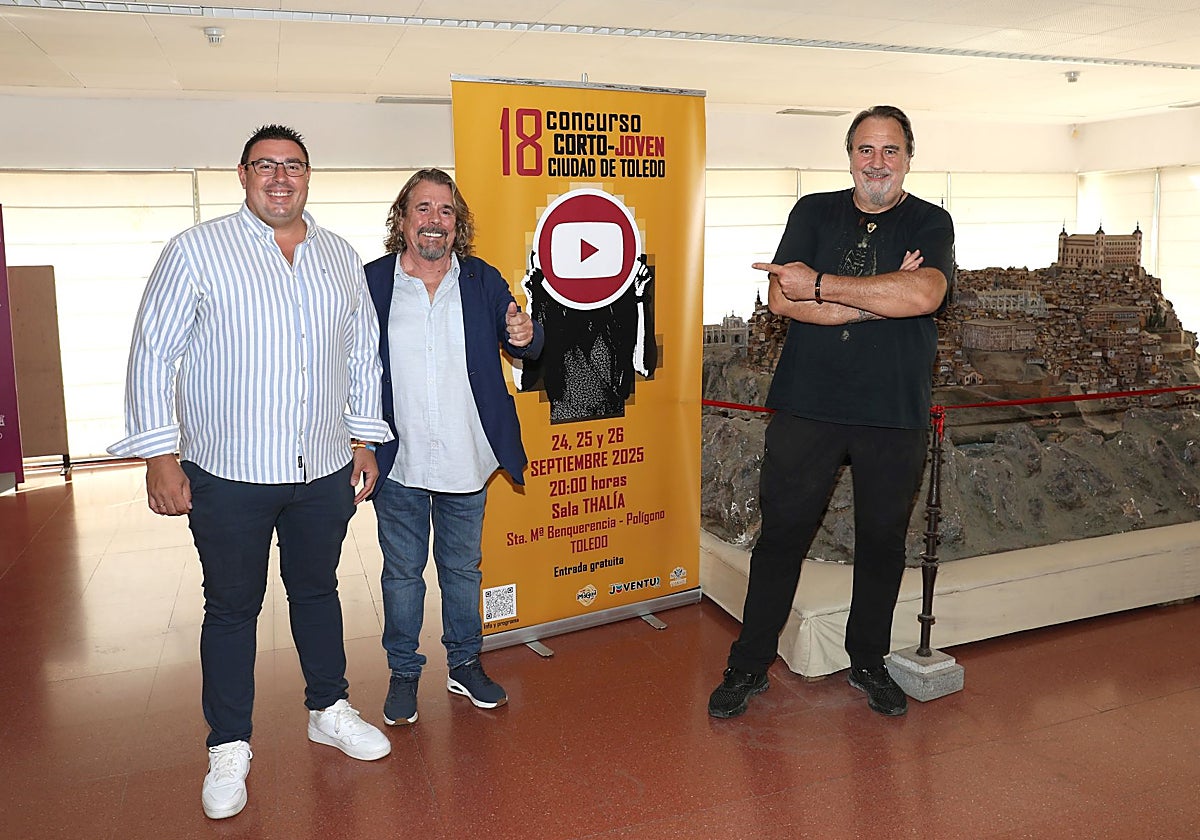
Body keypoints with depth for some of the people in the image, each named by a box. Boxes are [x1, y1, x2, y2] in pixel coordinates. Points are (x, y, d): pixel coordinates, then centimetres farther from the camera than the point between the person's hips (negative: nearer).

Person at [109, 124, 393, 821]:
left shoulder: (341, 257, 7)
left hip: (325, 473, 3)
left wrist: (364, 439, 10)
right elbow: (154, 354, -5)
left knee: (318, 589, 18)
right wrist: (160, 456, -9)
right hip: (228, 475, -3)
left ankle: (329, 710, 36)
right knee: (233, 606, 9)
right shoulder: (197, 251, -5)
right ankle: (229, 747, 26)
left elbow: (364, 353, 13)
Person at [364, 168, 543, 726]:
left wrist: (527, 335, -20)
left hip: (465, 460, 2)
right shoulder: (371, 282, -4)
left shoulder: (483, 280, 1)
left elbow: (520, 344, 4)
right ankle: (403, 673, 32)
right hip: (397, 465, -1)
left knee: (463, 568, 16)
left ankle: (465, 664, 35)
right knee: (402, 572, 13)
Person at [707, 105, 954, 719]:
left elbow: (924, 294, -17)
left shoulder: (930, 223, 5)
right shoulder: (813, 212, 8)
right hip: (808, 405, 0)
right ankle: (749, 665, 19)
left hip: (894, 414, 1)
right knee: (781, 535, 4)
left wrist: (820, 285, -16)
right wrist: (883, 297, -13)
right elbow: (781, 298, -8)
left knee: (883, 542, 12)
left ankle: (868, 662, 32)